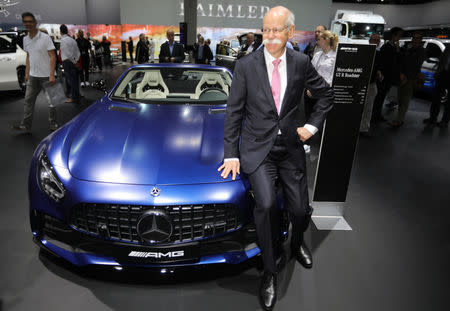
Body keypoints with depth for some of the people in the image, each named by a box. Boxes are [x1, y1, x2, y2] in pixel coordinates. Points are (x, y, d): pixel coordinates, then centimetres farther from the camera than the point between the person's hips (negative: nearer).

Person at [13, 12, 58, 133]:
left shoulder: (45, 37, -8)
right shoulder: (25, 39, 11)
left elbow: (52, 56, -12)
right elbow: (28, 56, 19)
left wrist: (52, 75, -19)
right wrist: (27, 73, 14)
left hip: (46, 76, -6)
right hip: (32, 76, 6)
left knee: (51, 101, 1)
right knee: (28, 100, 6)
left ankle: (53, 124, 14)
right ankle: (25, 125, 11)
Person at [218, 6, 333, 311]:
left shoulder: (301, 62, 1)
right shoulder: (246, 65, -5)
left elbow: (326, 94, 15)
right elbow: (234, 112, -3)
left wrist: (312, 126, 3)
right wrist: (231, 154, -6)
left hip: (291, 147, 3)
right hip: (258, 147, -2)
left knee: (301, 209, 3)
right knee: (266, 204, -22)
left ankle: (297, 242, 42)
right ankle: (270, 272, 2)